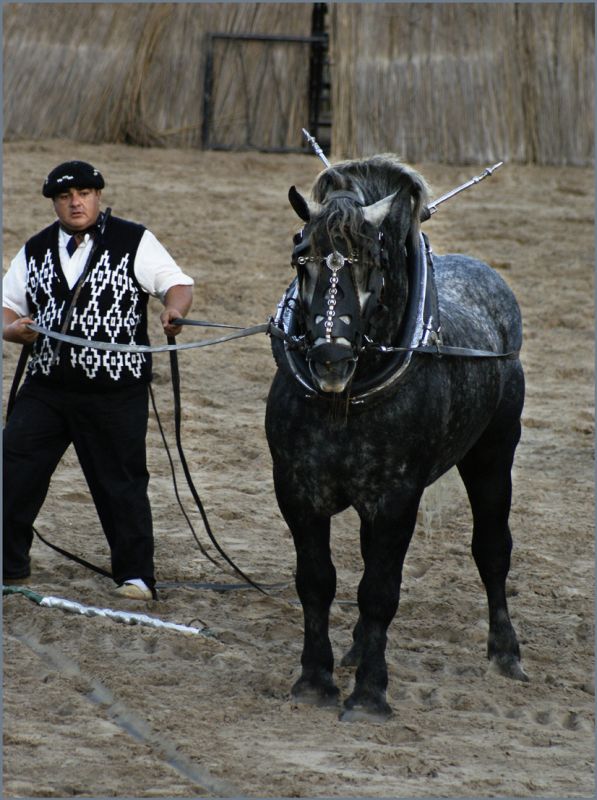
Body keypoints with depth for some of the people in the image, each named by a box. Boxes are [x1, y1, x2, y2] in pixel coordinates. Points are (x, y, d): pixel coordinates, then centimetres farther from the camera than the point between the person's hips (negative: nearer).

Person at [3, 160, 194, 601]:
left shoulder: (134, 242, 0)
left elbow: (178, 284, -4)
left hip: (116, 391, -4)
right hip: (46, 385, 4)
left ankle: (135, 574, 12)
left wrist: (175, 308, -27)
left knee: (120, 482, 1)